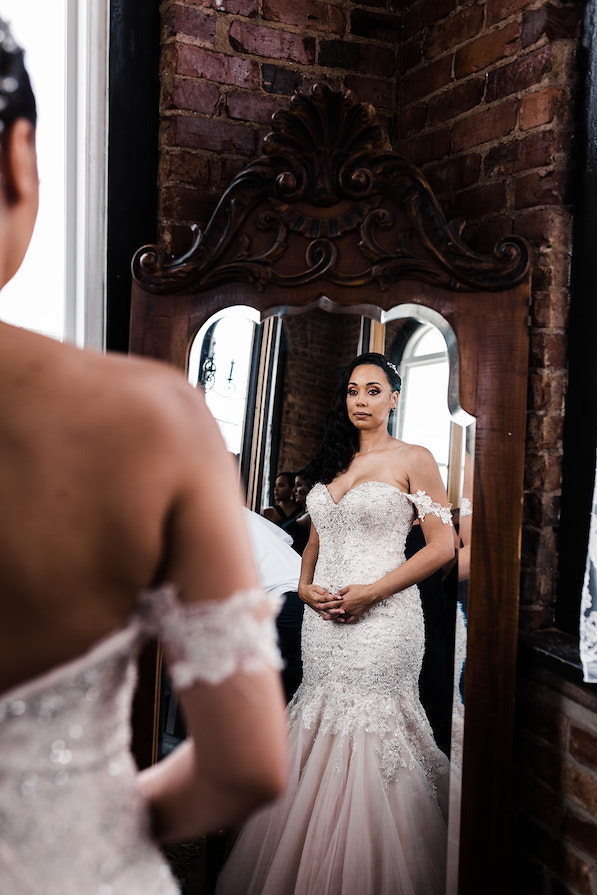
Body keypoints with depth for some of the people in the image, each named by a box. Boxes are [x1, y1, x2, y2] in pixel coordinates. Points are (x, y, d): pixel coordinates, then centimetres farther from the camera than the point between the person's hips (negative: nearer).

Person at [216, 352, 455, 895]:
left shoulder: (413, 460, -2)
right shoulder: (333, 462, 15)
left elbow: (443, 545, -7)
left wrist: (372, 591, -14)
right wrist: (306, 586, 2)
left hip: (382, 618, -6)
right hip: (324, 620, 6)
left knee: (372, 733, -4)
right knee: (322, 728, 9)